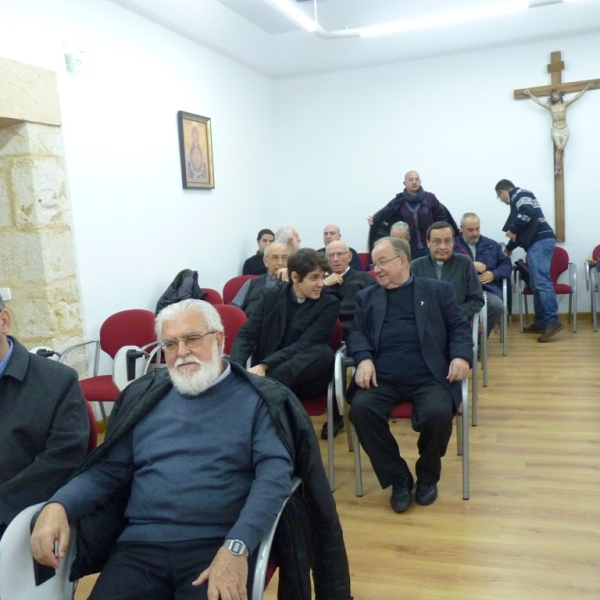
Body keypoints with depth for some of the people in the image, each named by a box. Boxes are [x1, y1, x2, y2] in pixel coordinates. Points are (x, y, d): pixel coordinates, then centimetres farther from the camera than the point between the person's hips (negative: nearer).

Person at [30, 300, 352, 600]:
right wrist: (57, 506, -6)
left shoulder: (258, 400, 1)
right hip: (140, 546, 3)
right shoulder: (143, 397, 13)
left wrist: (236, 548, -23)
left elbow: (274, 474, -10)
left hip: (217, 545, -3)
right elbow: (107, 471, 13)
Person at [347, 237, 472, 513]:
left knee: (438, 413, -30)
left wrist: (461, 356, -9)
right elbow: (357, 333, 12)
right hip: (382, 377, 2)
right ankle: (398, 478, -5)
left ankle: (427, 475, 3)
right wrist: (364, 359, -10)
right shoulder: (366, 296, 21)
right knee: (361, 409, -27)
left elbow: (459, 326, 11)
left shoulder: (438, 290, 16)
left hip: (428, 376, -1)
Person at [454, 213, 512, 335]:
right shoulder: (453, 245, 11)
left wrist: (494, 274, 1)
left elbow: (507, 264, 20)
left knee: (497, 305, -30)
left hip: (488, 289, 3)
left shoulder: (491, 244, 23)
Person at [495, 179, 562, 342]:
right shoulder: (518, 199, 30)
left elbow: (528, 212, -18)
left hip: (540, 241, -10)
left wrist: (513, 229, -7)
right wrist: (509, 247, 45)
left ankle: (552, 321, -23)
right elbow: (523, 230, 36)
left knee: (542, 282, -18)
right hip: (538, 242, 10)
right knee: (537, 285, 8)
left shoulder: (519, 193, 2)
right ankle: (541, 322, 8)